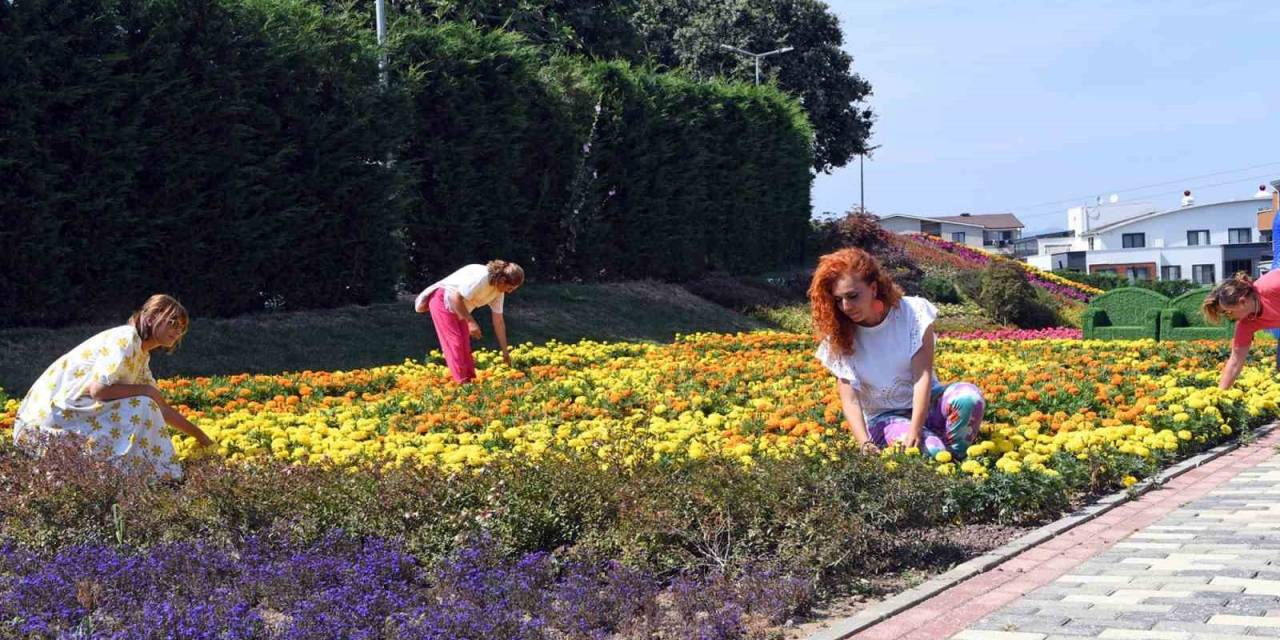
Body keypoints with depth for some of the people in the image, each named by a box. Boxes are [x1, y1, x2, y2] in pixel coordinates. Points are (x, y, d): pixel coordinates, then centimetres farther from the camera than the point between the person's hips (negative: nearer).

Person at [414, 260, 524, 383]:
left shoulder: (499, 291, -4)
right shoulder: (480, 277, -31)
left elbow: (498, 321, 1)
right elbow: (456, 298, -30)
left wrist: (505, 352, 1)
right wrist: (471, 321, -26)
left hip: (459, 309, 9)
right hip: (442, 301, -9)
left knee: (465, 345, 5)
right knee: (454, 343, -11)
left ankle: (471, 380, 8)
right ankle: (462, 383, -11)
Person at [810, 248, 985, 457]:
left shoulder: (913, 312, -12)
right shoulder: (839, 337, -10)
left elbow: (923, 375, -20)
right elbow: (850, 400, -16)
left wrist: (915, 431, -33)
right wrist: (865, 444, -34)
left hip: (924, 403, 2)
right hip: (884, 417, -2)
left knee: (969, 397, -33)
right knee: (930, 451, -35)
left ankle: (955, 460, -7)